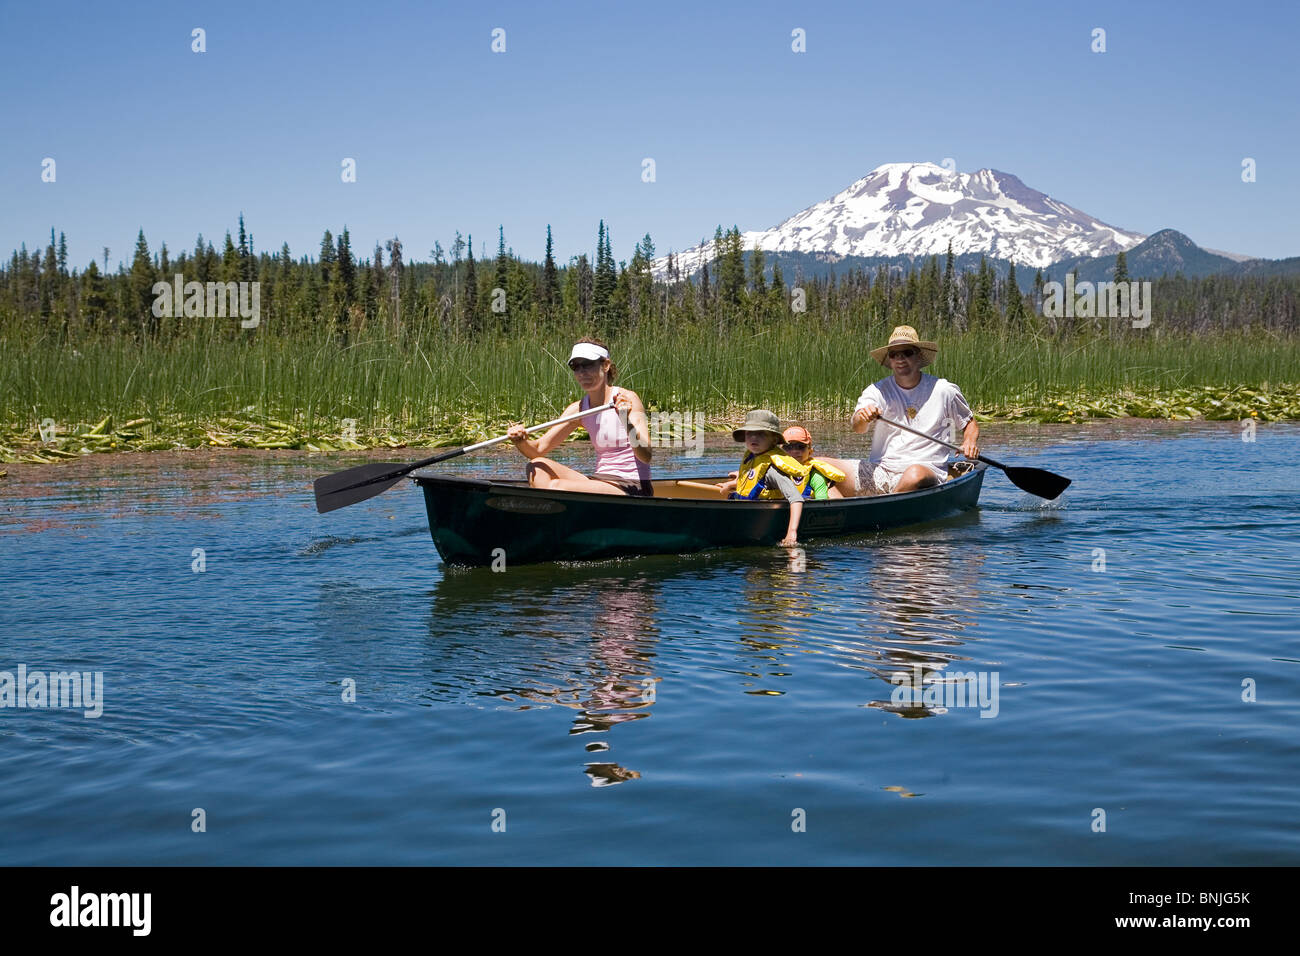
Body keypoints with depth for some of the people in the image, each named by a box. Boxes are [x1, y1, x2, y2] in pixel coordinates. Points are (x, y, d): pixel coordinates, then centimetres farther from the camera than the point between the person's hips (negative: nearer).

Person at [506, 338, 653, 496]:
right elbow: (539, 449, 4)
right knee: (537, 467, -7)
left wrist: (627, 422, -35)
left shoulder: (627, 399, -9)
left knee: (557, 487, -25)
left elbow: (646, 457, -19)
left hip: (634, 490, -7)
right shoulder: (578, 409, 9)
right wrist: (520, 442, -18)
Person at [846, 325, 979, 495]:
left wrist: (970, 441, -5)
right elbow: (857, 428, -11)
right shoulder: (877, 391, 6)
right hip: (879, 472, 2)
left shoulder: (944, 391, 6)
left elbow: (970, 423, 19)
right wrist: (862, 417, -36)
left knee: (916, 475, -41)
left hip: (926, 470, -1)